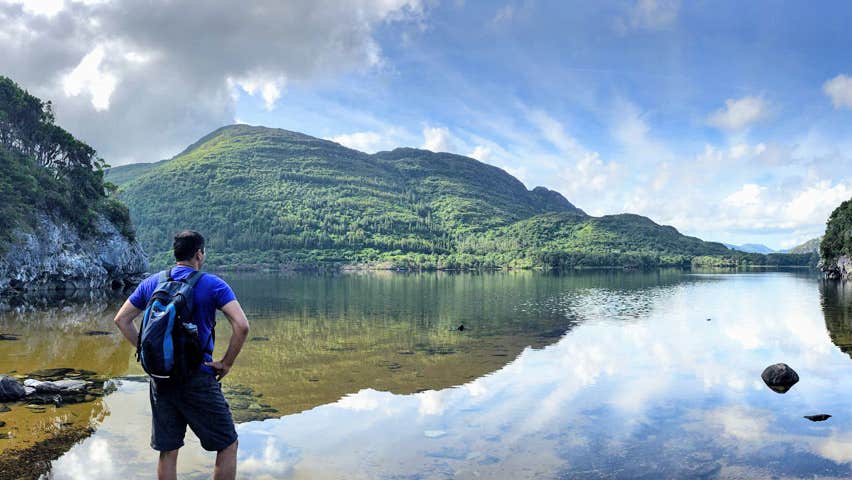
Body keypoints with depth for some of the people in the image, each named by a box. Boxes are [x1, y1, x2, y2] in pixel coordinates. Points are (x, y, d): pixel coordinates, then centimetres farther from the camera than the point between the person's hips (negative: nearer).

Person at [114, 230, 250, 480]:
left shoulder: (151, 283, 7)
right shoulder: (213, 284, -8)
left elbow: (121, 319, 11)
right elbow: (241, 326, -19)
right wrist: (226, 364, -8)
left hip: (160, 378, 5)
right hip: (198, 379, -5)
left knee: (167, 452, 15)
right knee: (227, 445, 9)